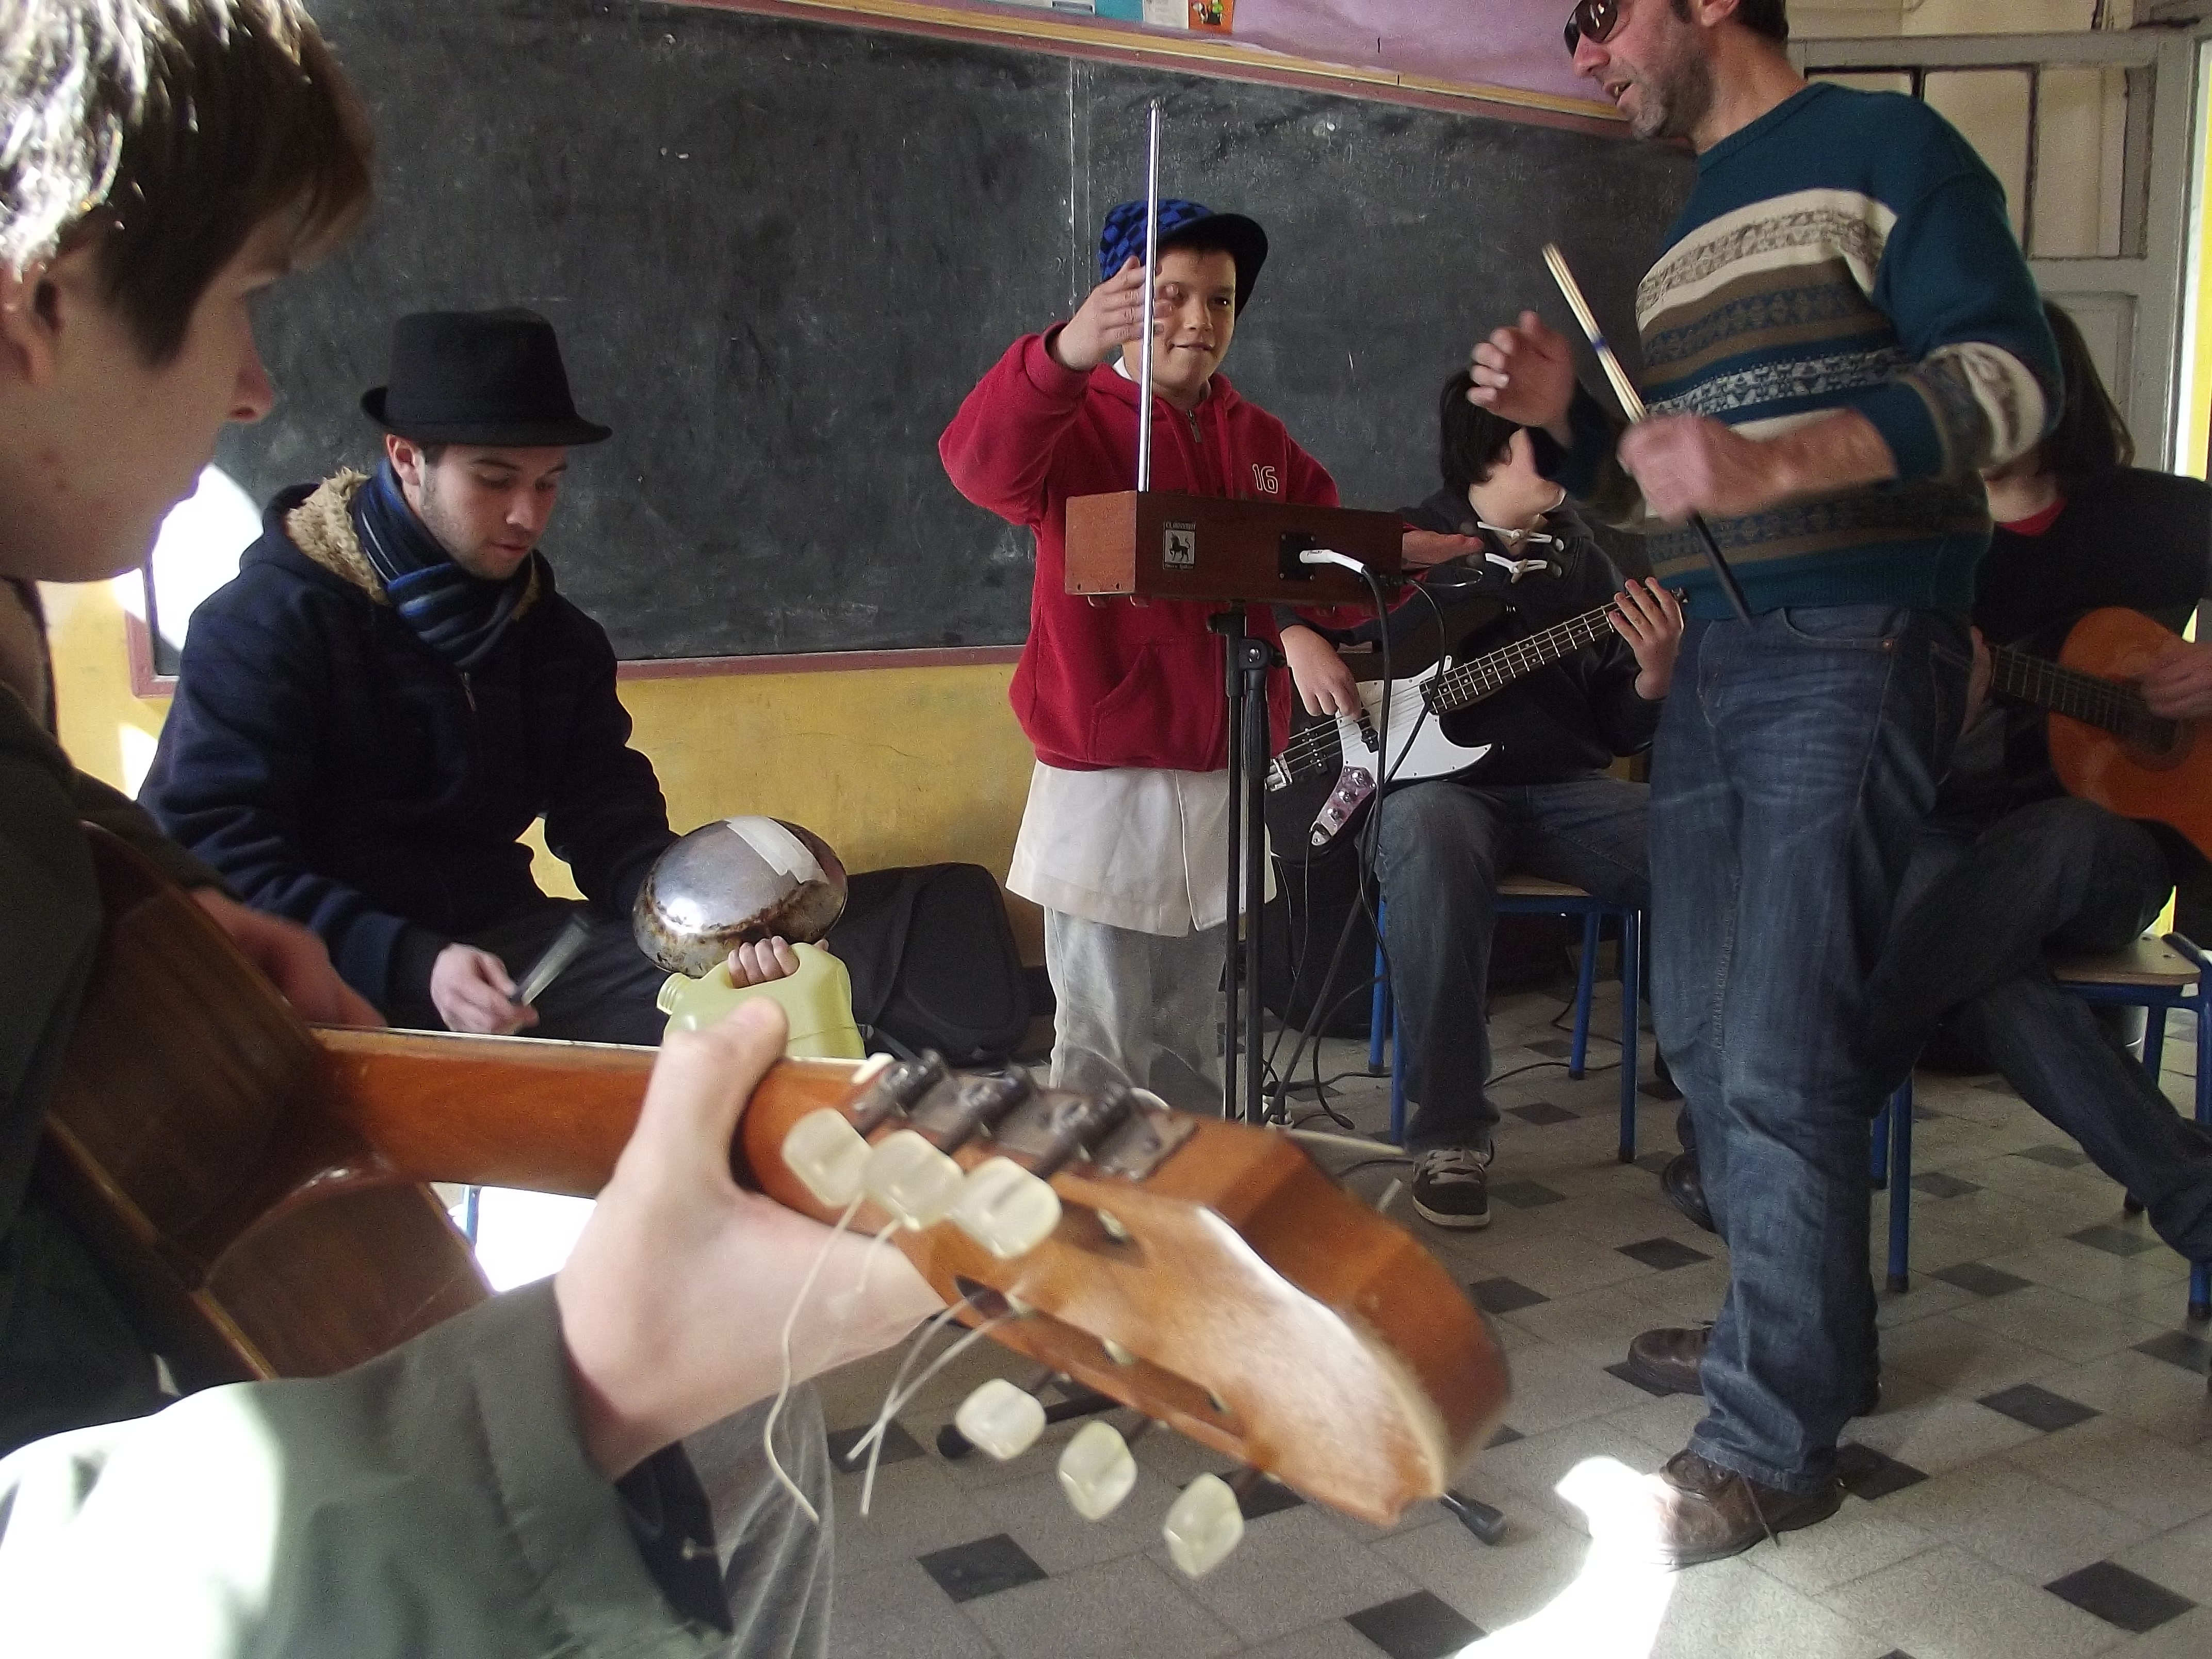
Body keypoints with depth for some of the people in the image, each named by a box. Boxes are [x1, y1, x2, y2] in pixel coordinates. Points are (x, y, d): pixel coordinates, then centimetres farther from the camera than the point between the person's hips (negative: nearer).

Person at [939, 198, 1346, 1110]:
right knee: (1103, 1045, -2)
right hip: (1104, 786, -5)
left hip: (1228, 785, 6)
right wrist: (1065, 352, -47)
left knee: (1190, 1035, 18)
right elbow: (979, 462, -28)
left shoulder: (1261, 443, 12)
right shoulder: (1075, 423, -6)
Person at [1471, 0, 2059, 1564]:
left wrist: (1777, 463, -26)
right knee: (1707, 1037, 10)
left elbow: (2015, 373, -13)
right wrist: (1570, 418, 5)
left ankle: (1775, 1443, 4)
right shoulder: (1688, 232, 22)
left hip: (1852, 654, -8)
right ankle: (1818, 1333, 28)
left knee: (1779, 1065, -9)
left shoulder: (1881, 145, -2)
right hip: (1712, 661, 8)